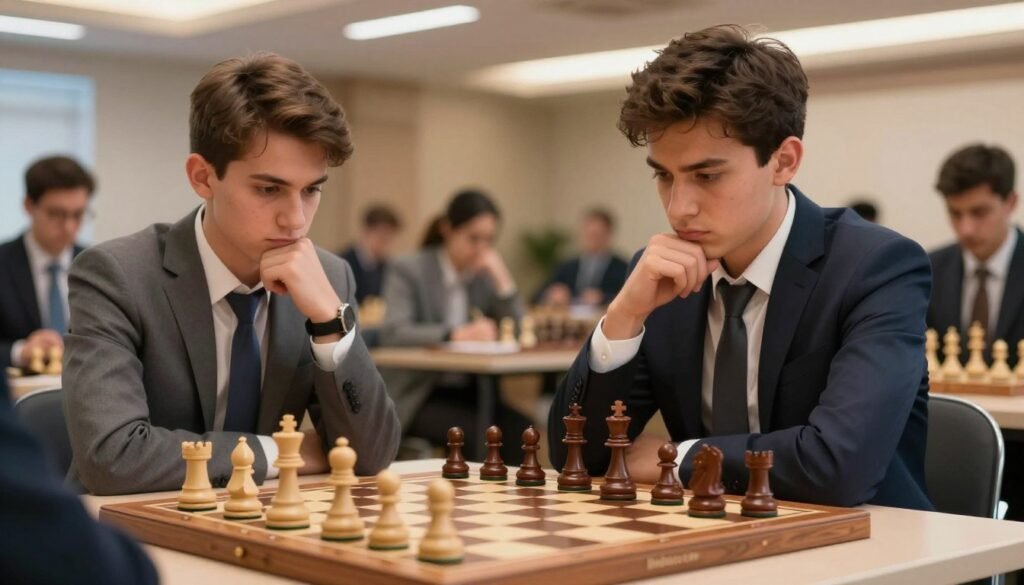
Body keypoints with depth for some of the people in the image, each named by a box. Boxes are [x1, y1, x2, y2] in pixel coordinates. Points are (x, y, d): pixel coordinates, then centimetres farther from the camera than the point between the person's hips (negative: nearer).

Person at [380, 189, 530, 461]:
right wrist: (457, 335, -34)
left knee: (519, 427, -24)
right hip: (415, 397, -4)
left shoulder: (484, 275, 9)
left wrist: (503, 280, -8)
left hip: (467, 392, 5)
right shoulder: (408, 270, -5)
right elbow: (393, 334, -21)